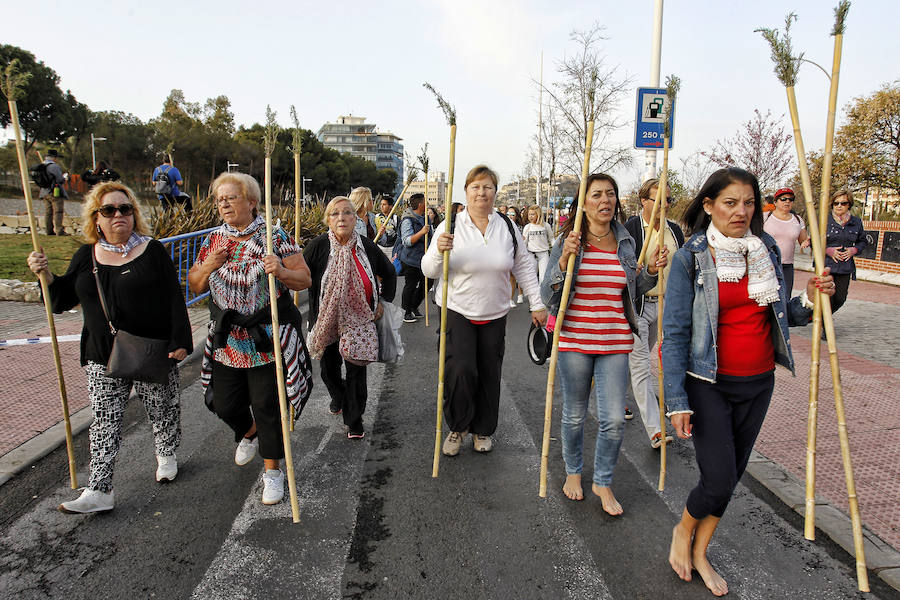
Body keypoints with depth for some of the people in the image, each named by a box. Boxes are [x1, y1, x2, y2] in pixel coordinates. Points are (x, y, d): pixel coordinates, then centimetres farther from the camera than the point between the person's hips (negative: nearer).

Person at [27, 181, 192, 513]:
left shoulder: (152, 250, -2)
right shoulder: (86, 256, 8)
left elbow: (174, 298, -4)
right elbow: (62, 301, 11)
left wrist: (180, 340, -10)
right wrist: (46, 275, -7)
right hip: (103, 358, 3)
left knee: (162, 409, 13)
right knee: (104, 421, 3)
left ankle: (166, 455, 38)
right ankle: (99, 490, 9)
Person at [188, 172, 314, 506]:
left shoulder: (275, 237, -7)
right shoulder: (214, 240, 7)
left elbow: (305, 280, -9)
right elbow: (195, 286, 10)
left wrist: (281, 271, -29)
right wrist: (208, 267, -10)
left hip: (269, 340, -5)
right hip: (227, 341, 5)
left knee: (268, 406, 1)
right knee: (224, 404, 13)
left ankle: (273, 470, 21)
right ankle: (249, 433, 48)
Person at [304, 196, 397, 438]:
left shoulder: (366, 246, -6)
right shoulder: (318, 246, -11)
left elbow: (389, 273, 11)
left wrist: (383, 300, 7)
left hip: (359, 320, 0)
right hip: (326, 321, 1)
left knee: (356, 371, -2)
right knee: (329, 370, 16)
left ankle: (354, 420, 16)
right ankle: (338, 397, 49)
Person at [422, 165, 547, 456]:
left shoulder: (507, 227, 1)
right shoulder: (451, 226, -6)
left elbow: (524, 266, 8)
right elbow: (429, 271, -6)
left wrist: (537, 304, 4)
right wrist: (439, 251, -27)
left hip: (495, 315, 3)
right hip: (458, 312, -2)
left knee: (489, 375, 8)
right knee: (459, 371, -15)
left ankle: (483, 430, 30)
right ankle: (458, 427, 12)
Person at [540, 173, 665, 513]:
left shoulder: (625, 242, 6)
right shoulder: (568, 241, -5)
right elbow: (548, 296, -9)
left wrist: (651, 271, 1)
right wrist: (565, 259, -22)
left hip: (615, 343, 3)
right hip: (574, 340, -2)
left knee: (614, 419, 1)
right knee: (575, 415, 12)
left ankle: (603, 483, 24)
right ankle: (573, 472, 37)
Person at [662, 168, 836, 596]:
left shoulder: (766, 250, 3)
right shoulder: (690, 257, -11)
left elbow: (777, 316, 13)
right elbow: (675, 333, -12)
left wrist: (808, 300, -8)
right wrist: (677, 401, -16)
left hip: (758, 383, 5)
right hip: (709, 384, -5)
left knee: (731, 474, 13)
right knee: (719, 481, -7)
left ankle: (699, 553, 34)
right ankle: (684, 529, 26)